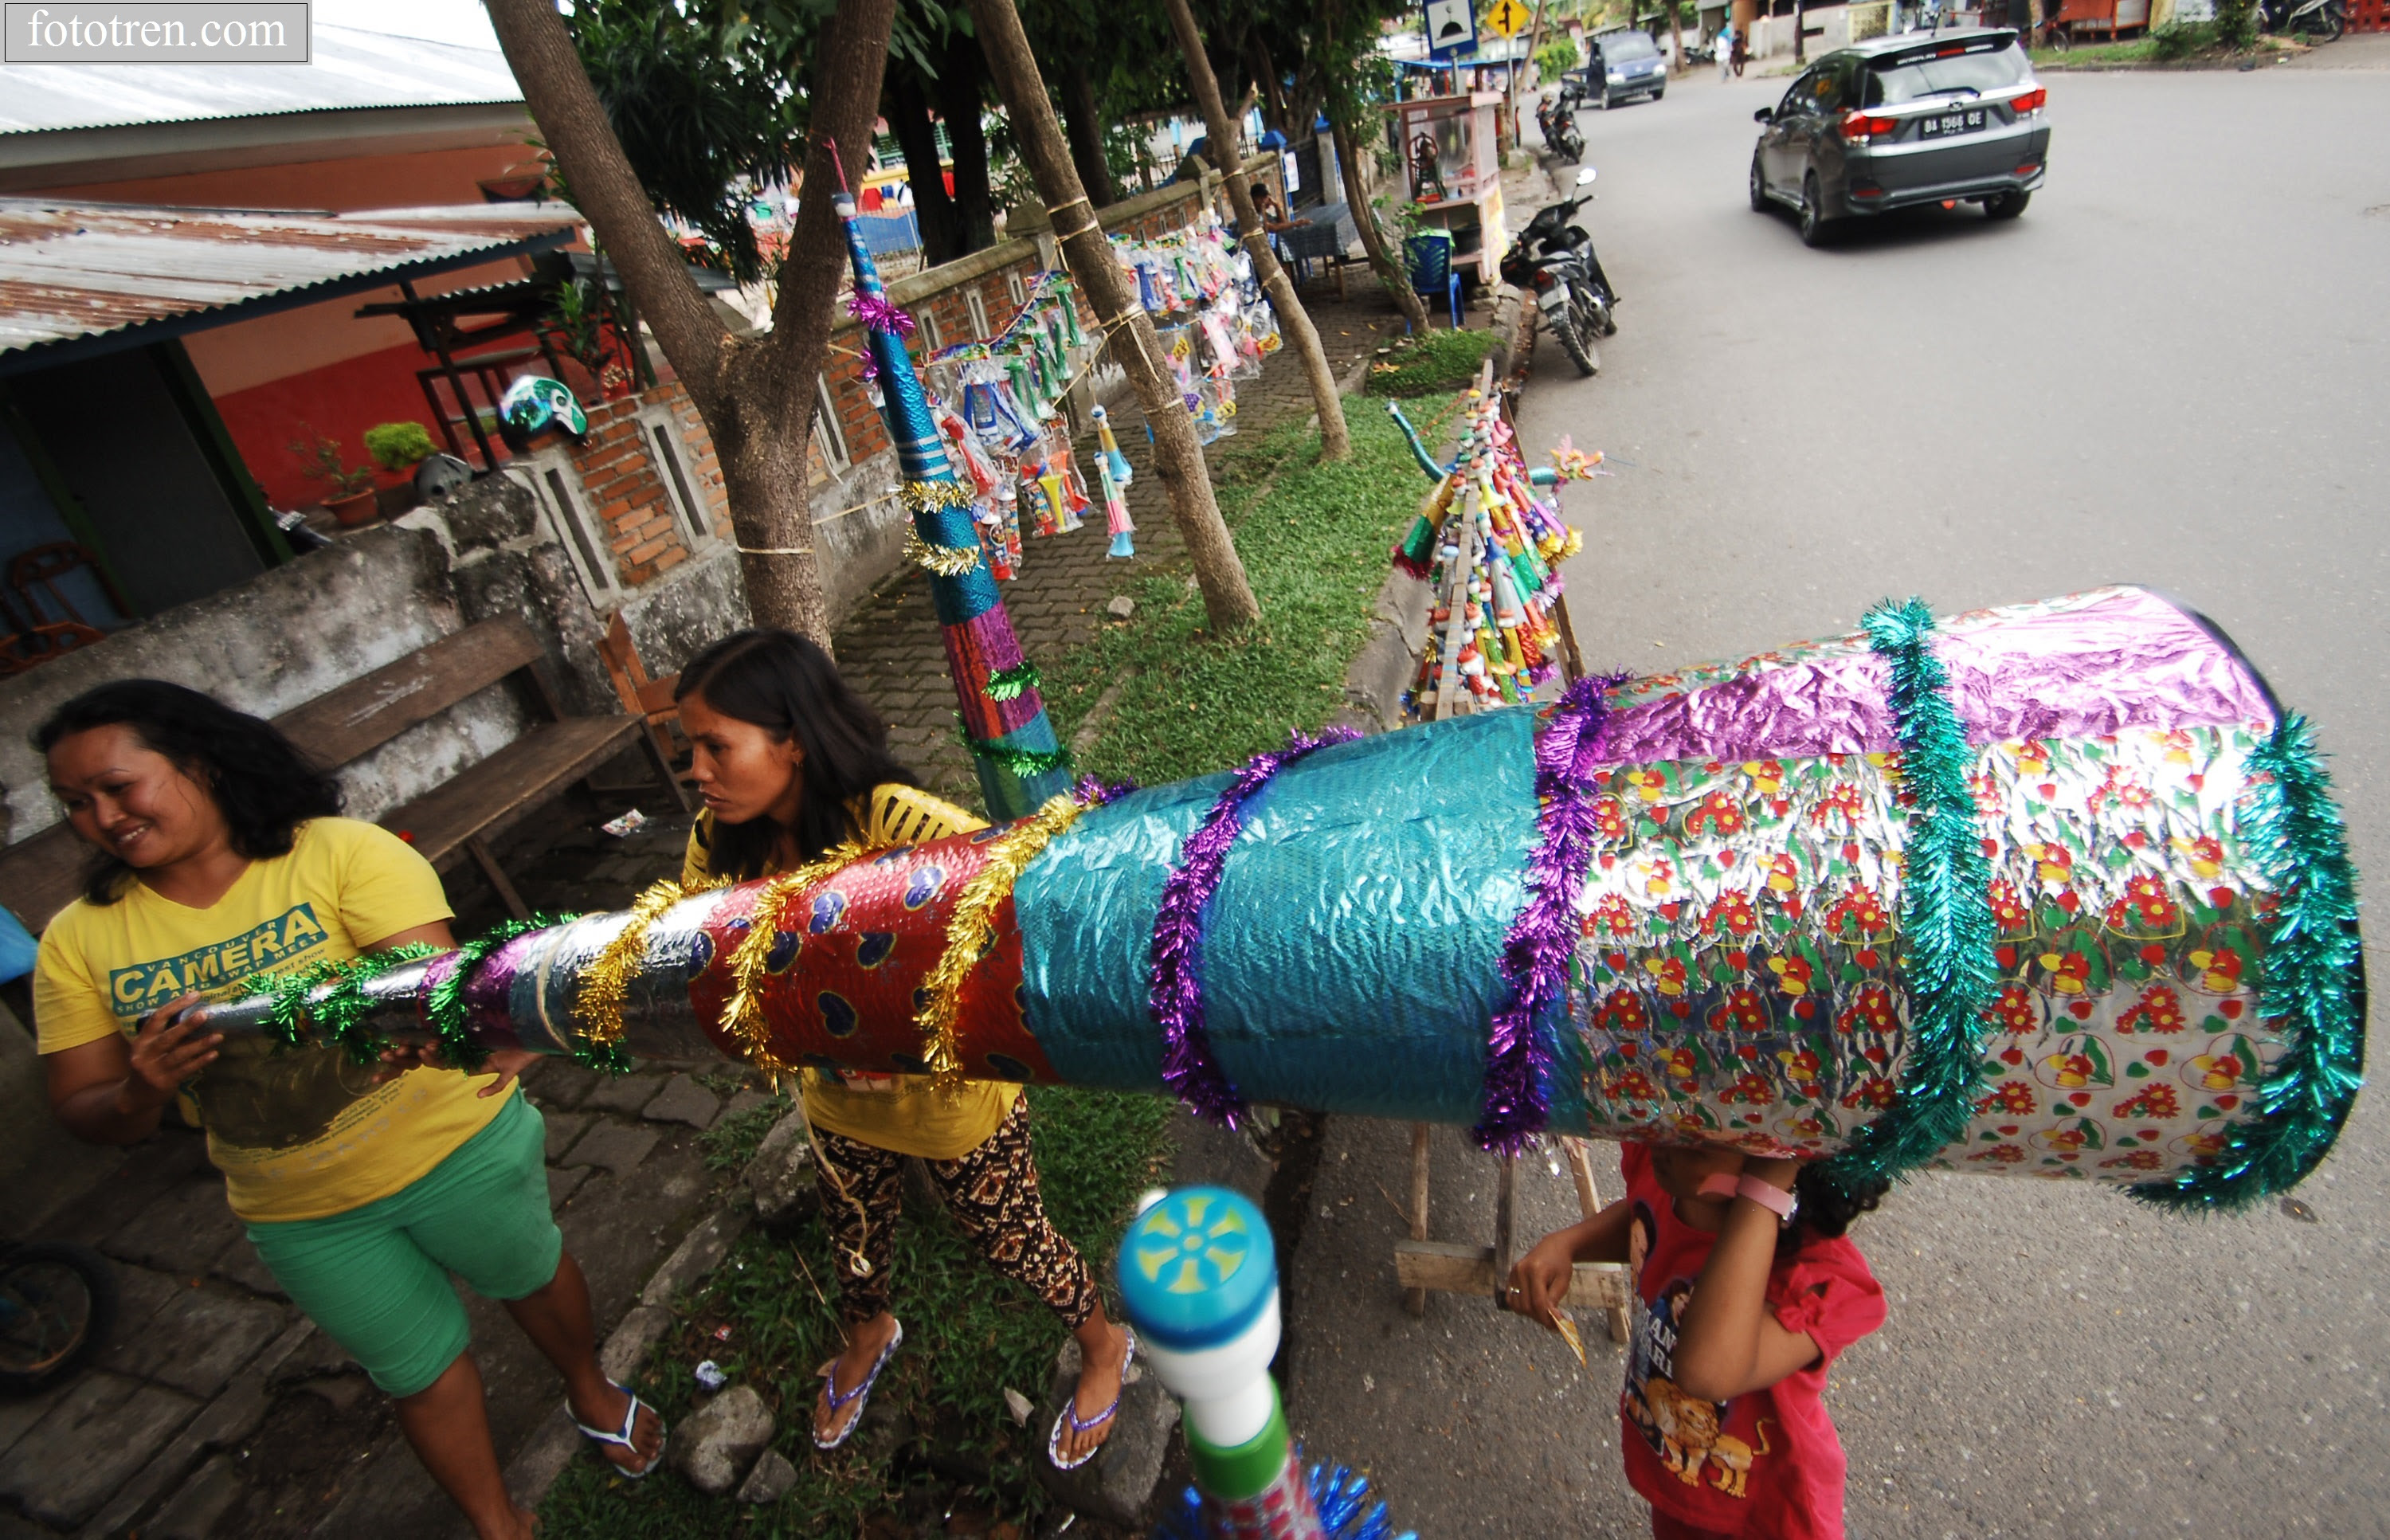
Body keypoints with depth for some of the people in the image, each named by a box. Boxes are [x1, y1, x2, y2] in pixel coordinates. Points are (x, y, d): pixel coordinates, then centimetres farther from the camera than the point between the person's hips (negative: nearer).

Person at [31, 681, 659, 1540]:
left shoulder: (342, 852, -21)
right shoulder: (79, 942, -7)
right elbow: (85, 1117, -3)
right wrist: (143, 1091, -26)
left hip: (456, 1147, -3)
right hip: (302, 1214, 3)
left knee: (530, 1274, 23)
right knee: (419, 1369, 21)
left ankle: (591, 1393, 57)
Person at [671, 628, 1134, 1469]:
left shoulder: (889, 819, -36)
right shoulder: (720, 842, -15)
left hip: (953, 1092, -5)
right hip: (841, 1100, 6)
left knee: (1009, 1239, 18)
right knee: (853, 1239, 32)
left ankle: (1102, 1344, 51)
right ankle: (867, 1335, 69)